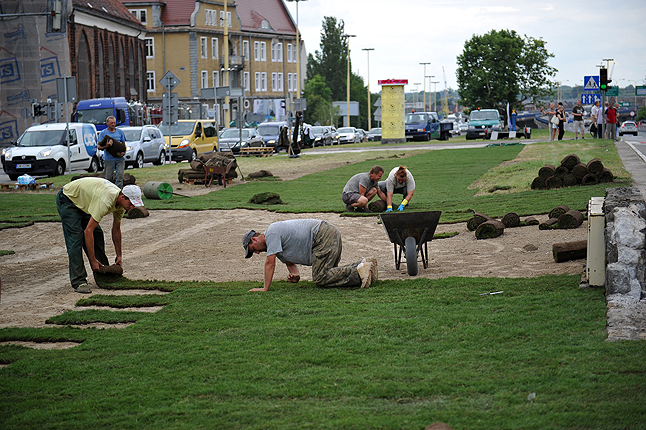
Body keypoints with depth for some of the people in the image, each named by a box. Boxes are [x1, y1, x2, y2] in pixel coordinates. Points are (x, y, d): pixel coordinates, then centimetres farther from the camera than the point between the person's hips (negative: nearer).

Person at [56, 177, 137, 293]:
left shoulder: (121, 202, -11)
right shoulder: (106, 201, -38)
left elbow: (116, 229, 6)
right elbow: (88, 231, -35)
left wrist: (119, 256, 9)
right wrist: (93, 260, -28)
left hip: (83, 201, 9)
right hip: (67, 200, -9)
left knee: (98, 236, 3)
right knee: (75, 239, -16)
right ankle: (78, 282, -14)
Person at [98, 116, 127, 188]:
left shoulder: (120, 131, 12)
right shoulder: (103, 133, 5)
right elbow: (99, 146, 0)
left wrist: (124, 152, -5)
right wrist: (106, 146, -21)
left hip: (120, 158, 2)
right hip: (109, 159, -2)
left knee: (120, 176, -5)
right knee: (109, 178, 1)